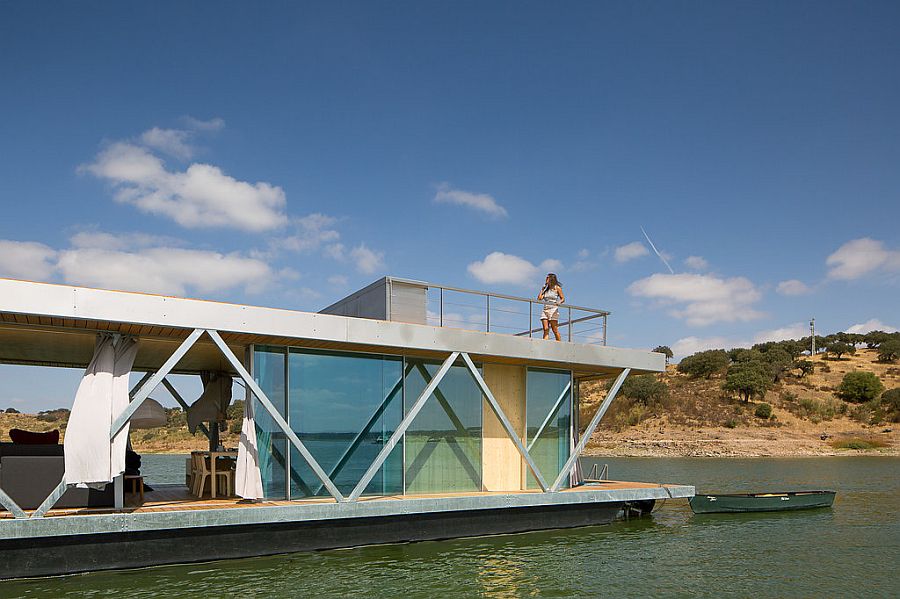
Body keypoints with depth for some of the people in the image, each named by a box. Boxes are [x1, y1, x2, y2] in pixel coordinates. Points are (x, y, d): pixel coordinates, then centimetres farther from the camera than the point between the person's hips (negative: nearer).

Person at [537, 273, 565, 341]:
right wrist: (543, 288, 16)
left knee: (555, 330, -6)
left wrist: (559, 302, -20)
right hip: (545, 310, 5)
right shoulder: (546, 289, 18)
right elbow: (539, 298, 11)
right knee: (546, 329, -7)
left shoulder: (557, 288, 4)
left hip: (553, 310, -5)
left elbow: (563, 298, 1)